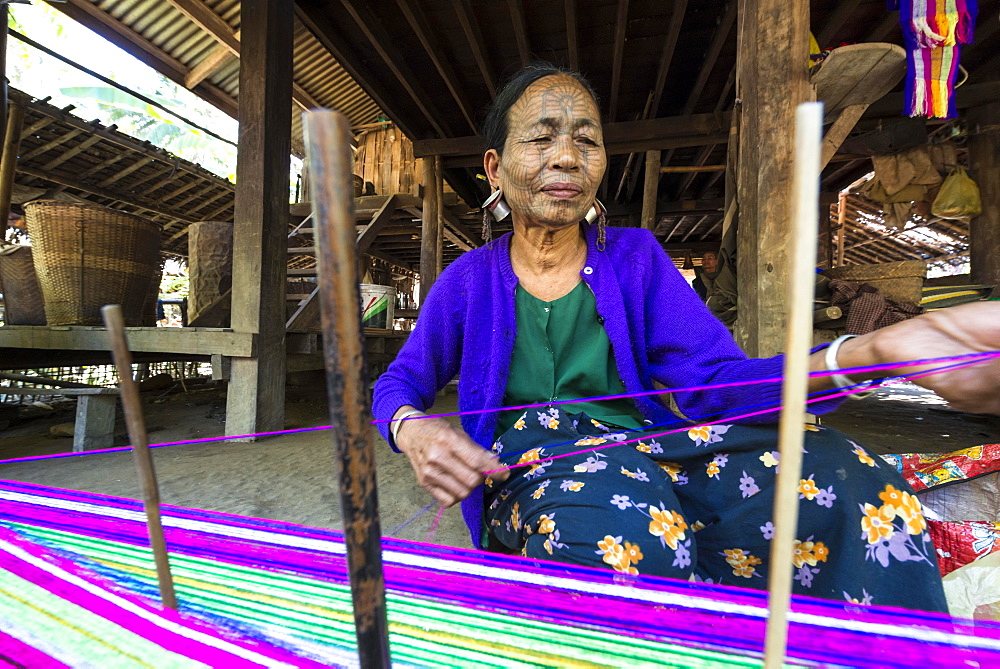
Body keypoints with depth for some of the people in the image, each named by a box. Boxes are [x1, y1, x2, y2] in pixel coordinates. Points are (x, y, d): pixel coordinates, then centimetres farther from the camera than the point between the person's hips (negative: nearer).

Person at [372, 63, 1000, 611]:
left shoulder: (636, 258, 4)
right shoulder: (469, 280, 4)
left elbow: (717, 381, -7)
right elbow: (398, 385, 11)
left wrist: (873, 351, -27)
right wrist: (414, 430, -16)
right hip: (526, 465, -1)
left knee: (836, 478, -25)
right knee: (627, 536, -38)